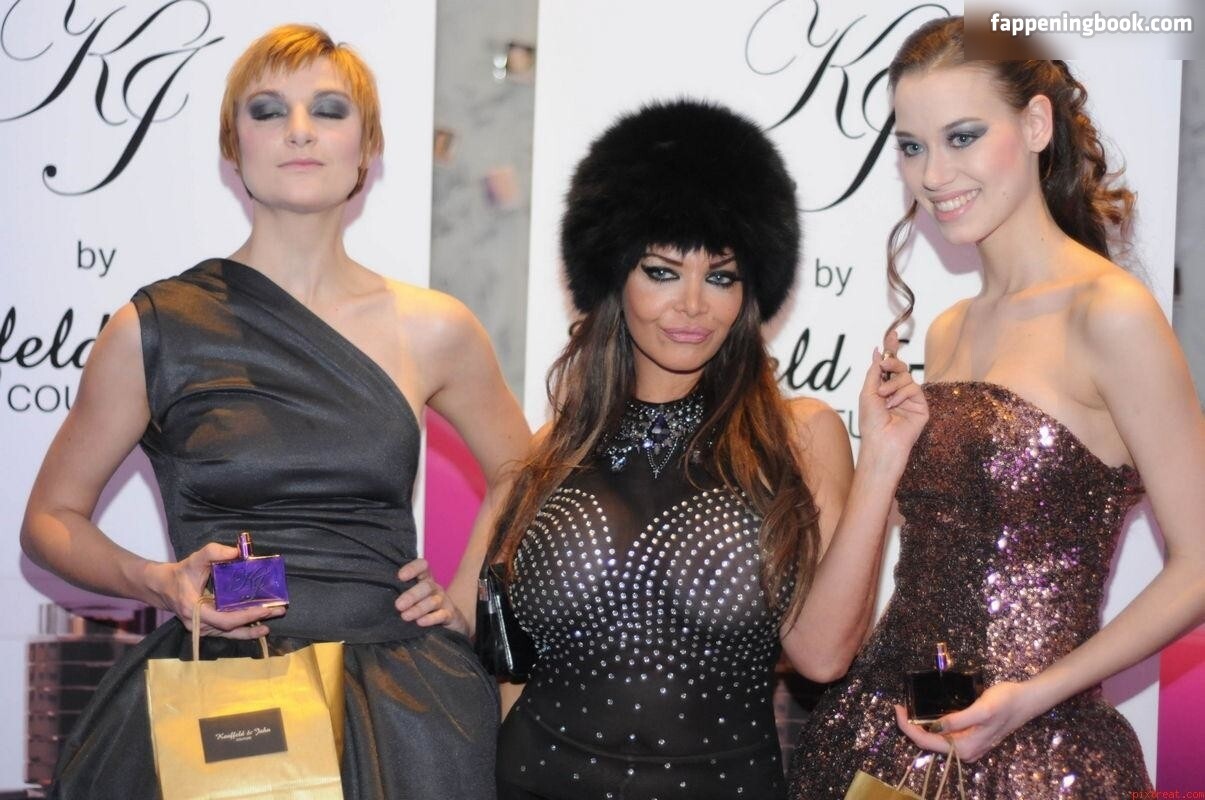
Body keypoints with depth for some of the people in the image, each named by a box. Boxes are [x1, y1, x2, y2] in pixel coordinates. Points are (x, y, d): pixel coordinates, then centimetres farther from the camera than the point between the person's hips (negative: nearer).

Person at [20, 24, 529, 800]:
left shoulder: (433, 330, 3)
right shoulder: (155, 329, -2)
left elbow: (521, 475, 20)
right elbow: (51, 519, 7)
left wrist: (470, 594, 7)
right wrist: (156, 582, -11)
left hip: (399, 703, 2)